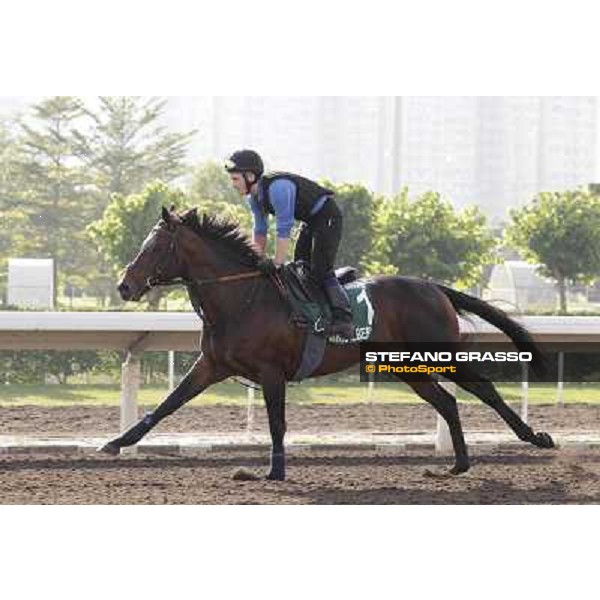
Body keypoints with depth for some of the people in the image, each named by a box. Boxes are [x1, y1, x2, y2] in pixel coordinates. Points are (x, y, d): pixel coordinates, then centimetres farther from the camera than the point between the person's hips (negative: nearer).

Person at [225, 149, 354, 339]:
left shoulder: (278, 187, -31)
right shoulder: (255, 197, 0)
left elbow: (284, 230, -31)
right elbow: (260, 230, 10)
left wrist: (277, 264, -29)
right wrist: (258, 260, 5)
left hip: (328, 217, -10)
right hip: (310, 222, 10)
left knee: (321, 271, -19)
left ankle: (343, 319, -25)